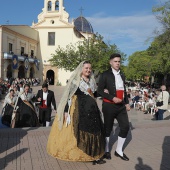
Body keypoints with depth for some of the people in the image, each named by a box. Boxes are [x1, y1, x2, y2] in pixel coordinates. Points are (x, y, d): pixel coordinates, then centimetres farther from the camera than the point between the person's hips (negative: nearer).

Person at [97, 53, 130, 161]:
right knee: (108, 128, 7)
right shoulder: (105, 74, -5)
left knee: (125, 127, 2)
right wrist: (112, 98, -18)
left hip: (121, 105, 6)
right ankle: (106, 150, 25)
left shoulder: (122, 75, 14)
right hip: (109, 105, -5)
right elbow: (100, 90, -10)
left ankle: (119, 151, 19)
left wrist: (127, 103, 14)